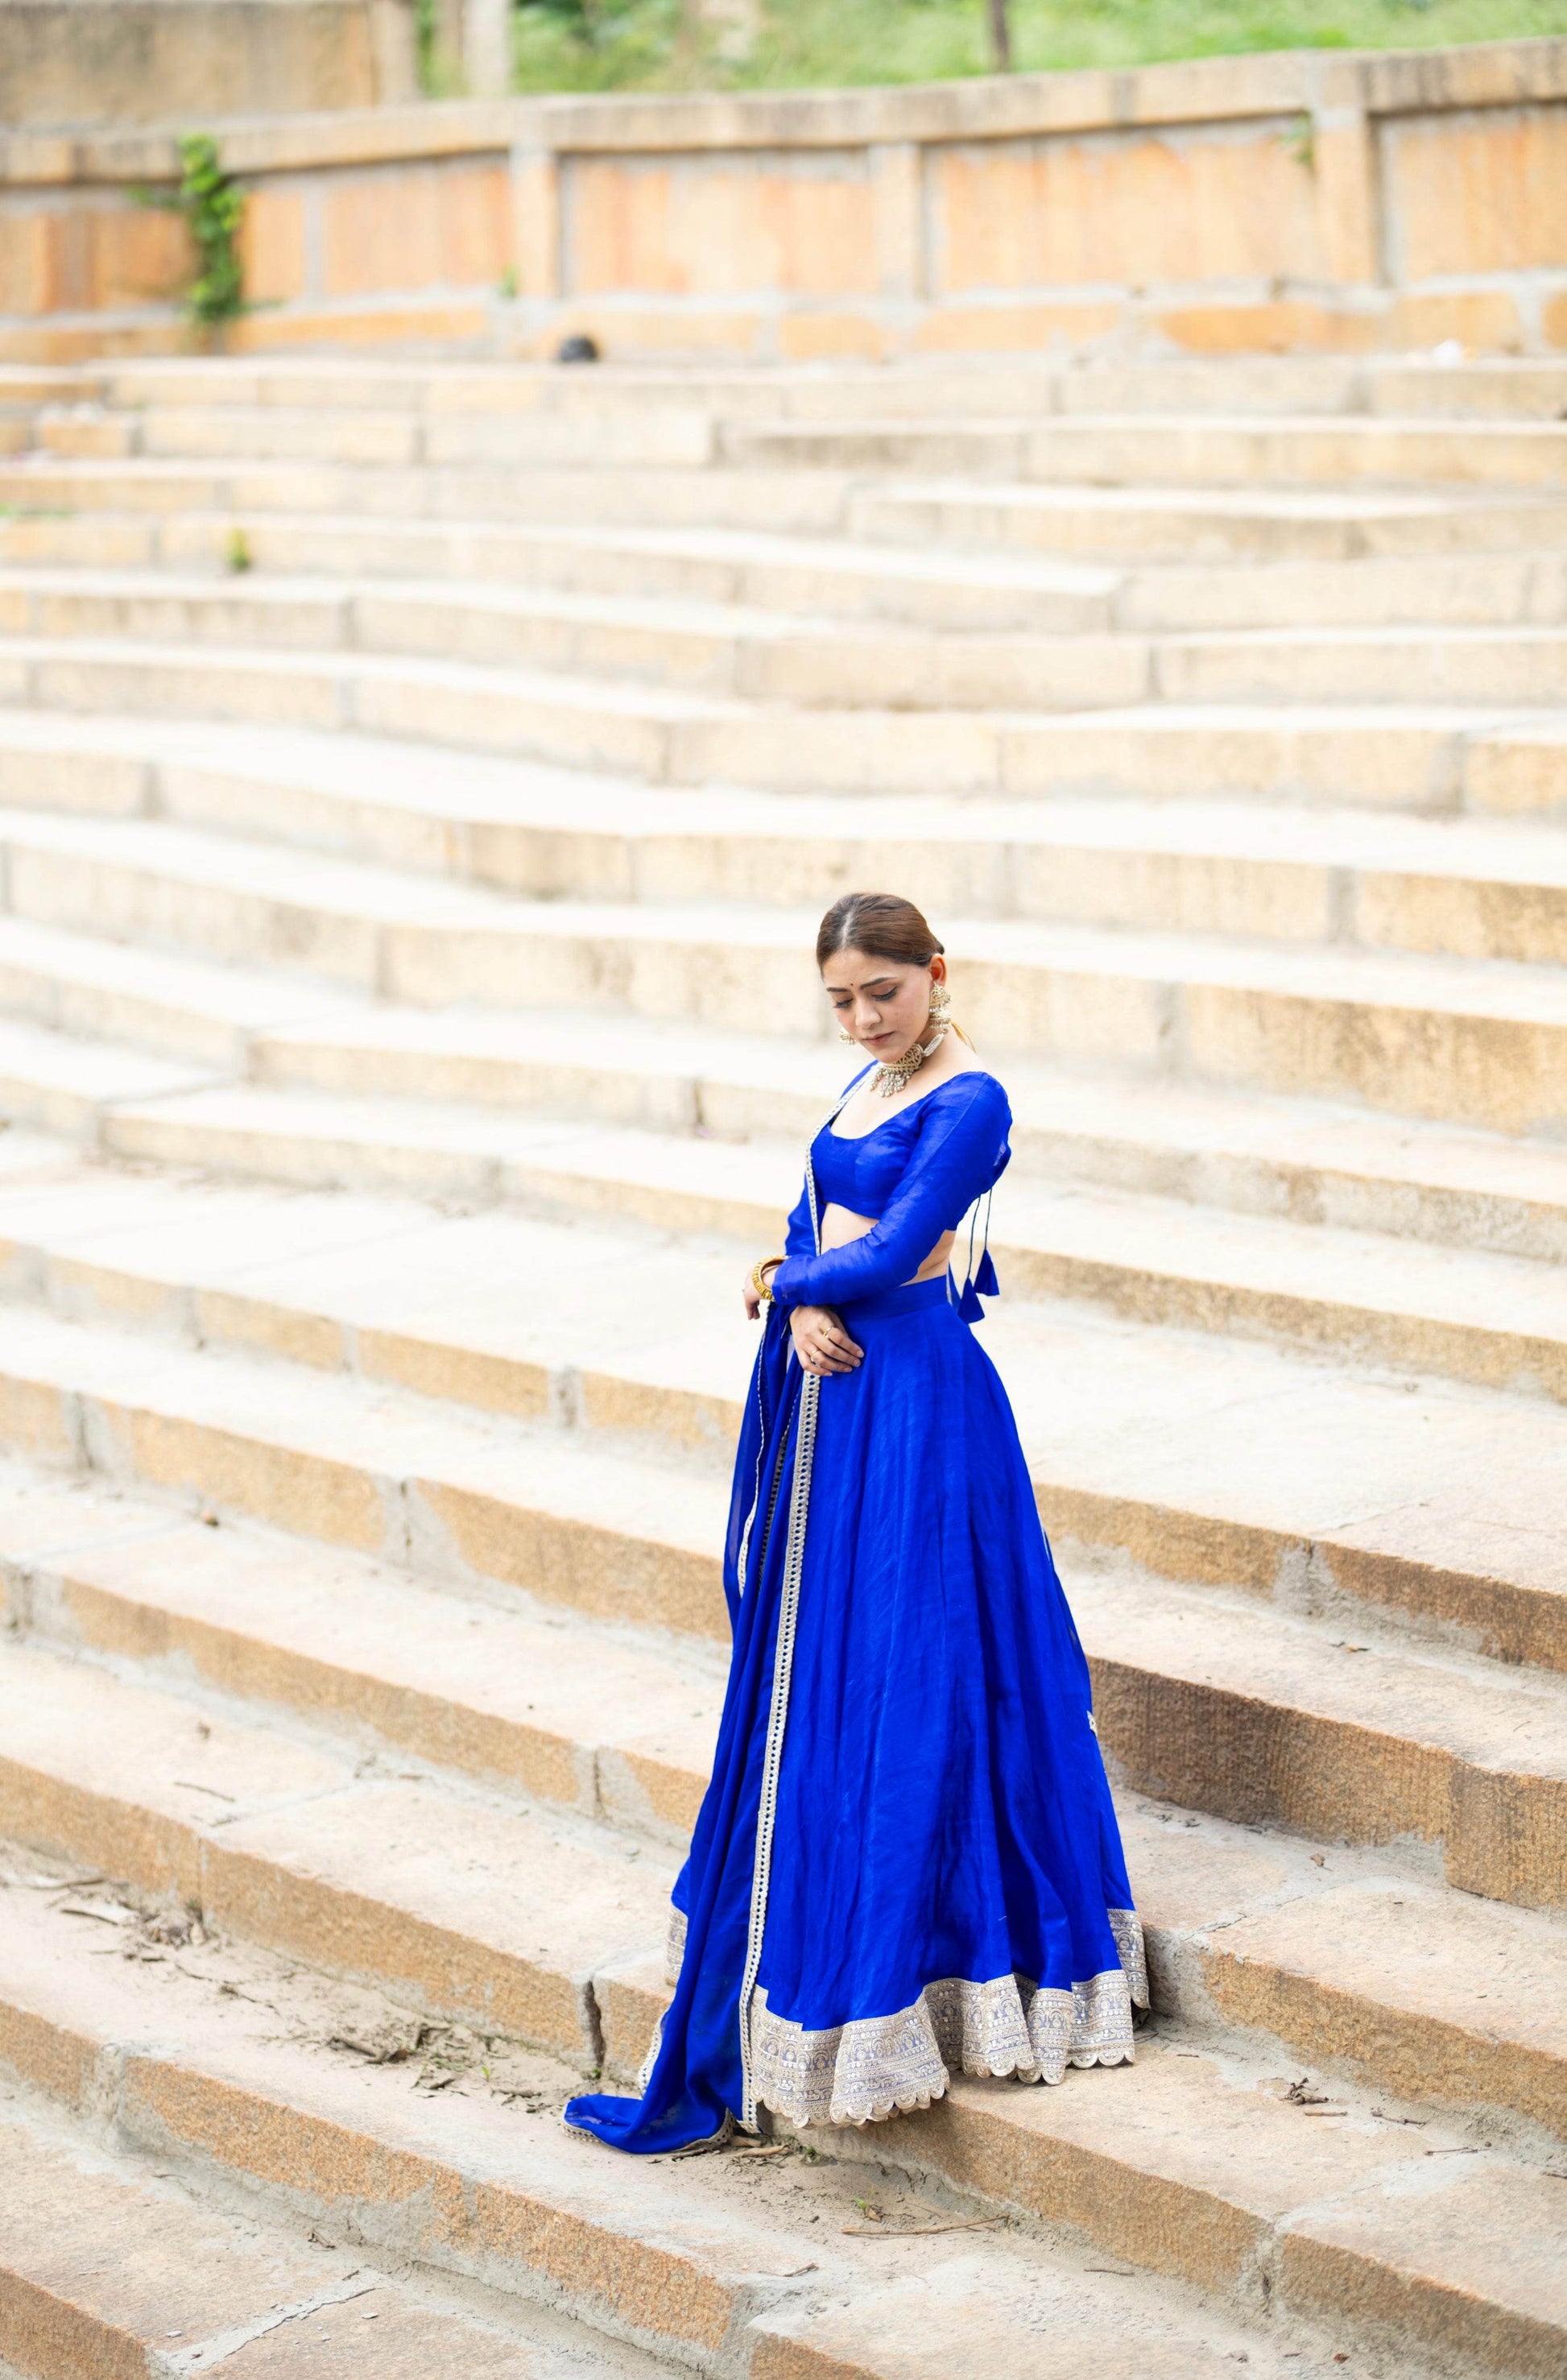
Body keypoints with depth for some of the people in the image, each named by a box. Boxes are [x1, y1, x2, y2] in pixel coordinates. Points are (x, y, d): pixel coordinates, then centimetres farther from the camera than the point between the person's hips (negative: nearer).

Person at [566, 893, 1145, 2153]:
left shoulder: (968, 1101, -14)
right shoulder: (872, 1081, 14)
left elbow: (886, 1256, -19)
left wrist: (784, 1278, -3)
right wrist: (803, 1299, -7)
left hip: (912, 1401, -9)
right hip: (830, 1395, 9)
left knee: (899, 1673, -4)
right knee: (809, 1666, 14)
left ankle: (901, 1974, 4)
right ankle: (813, 1951, 24)